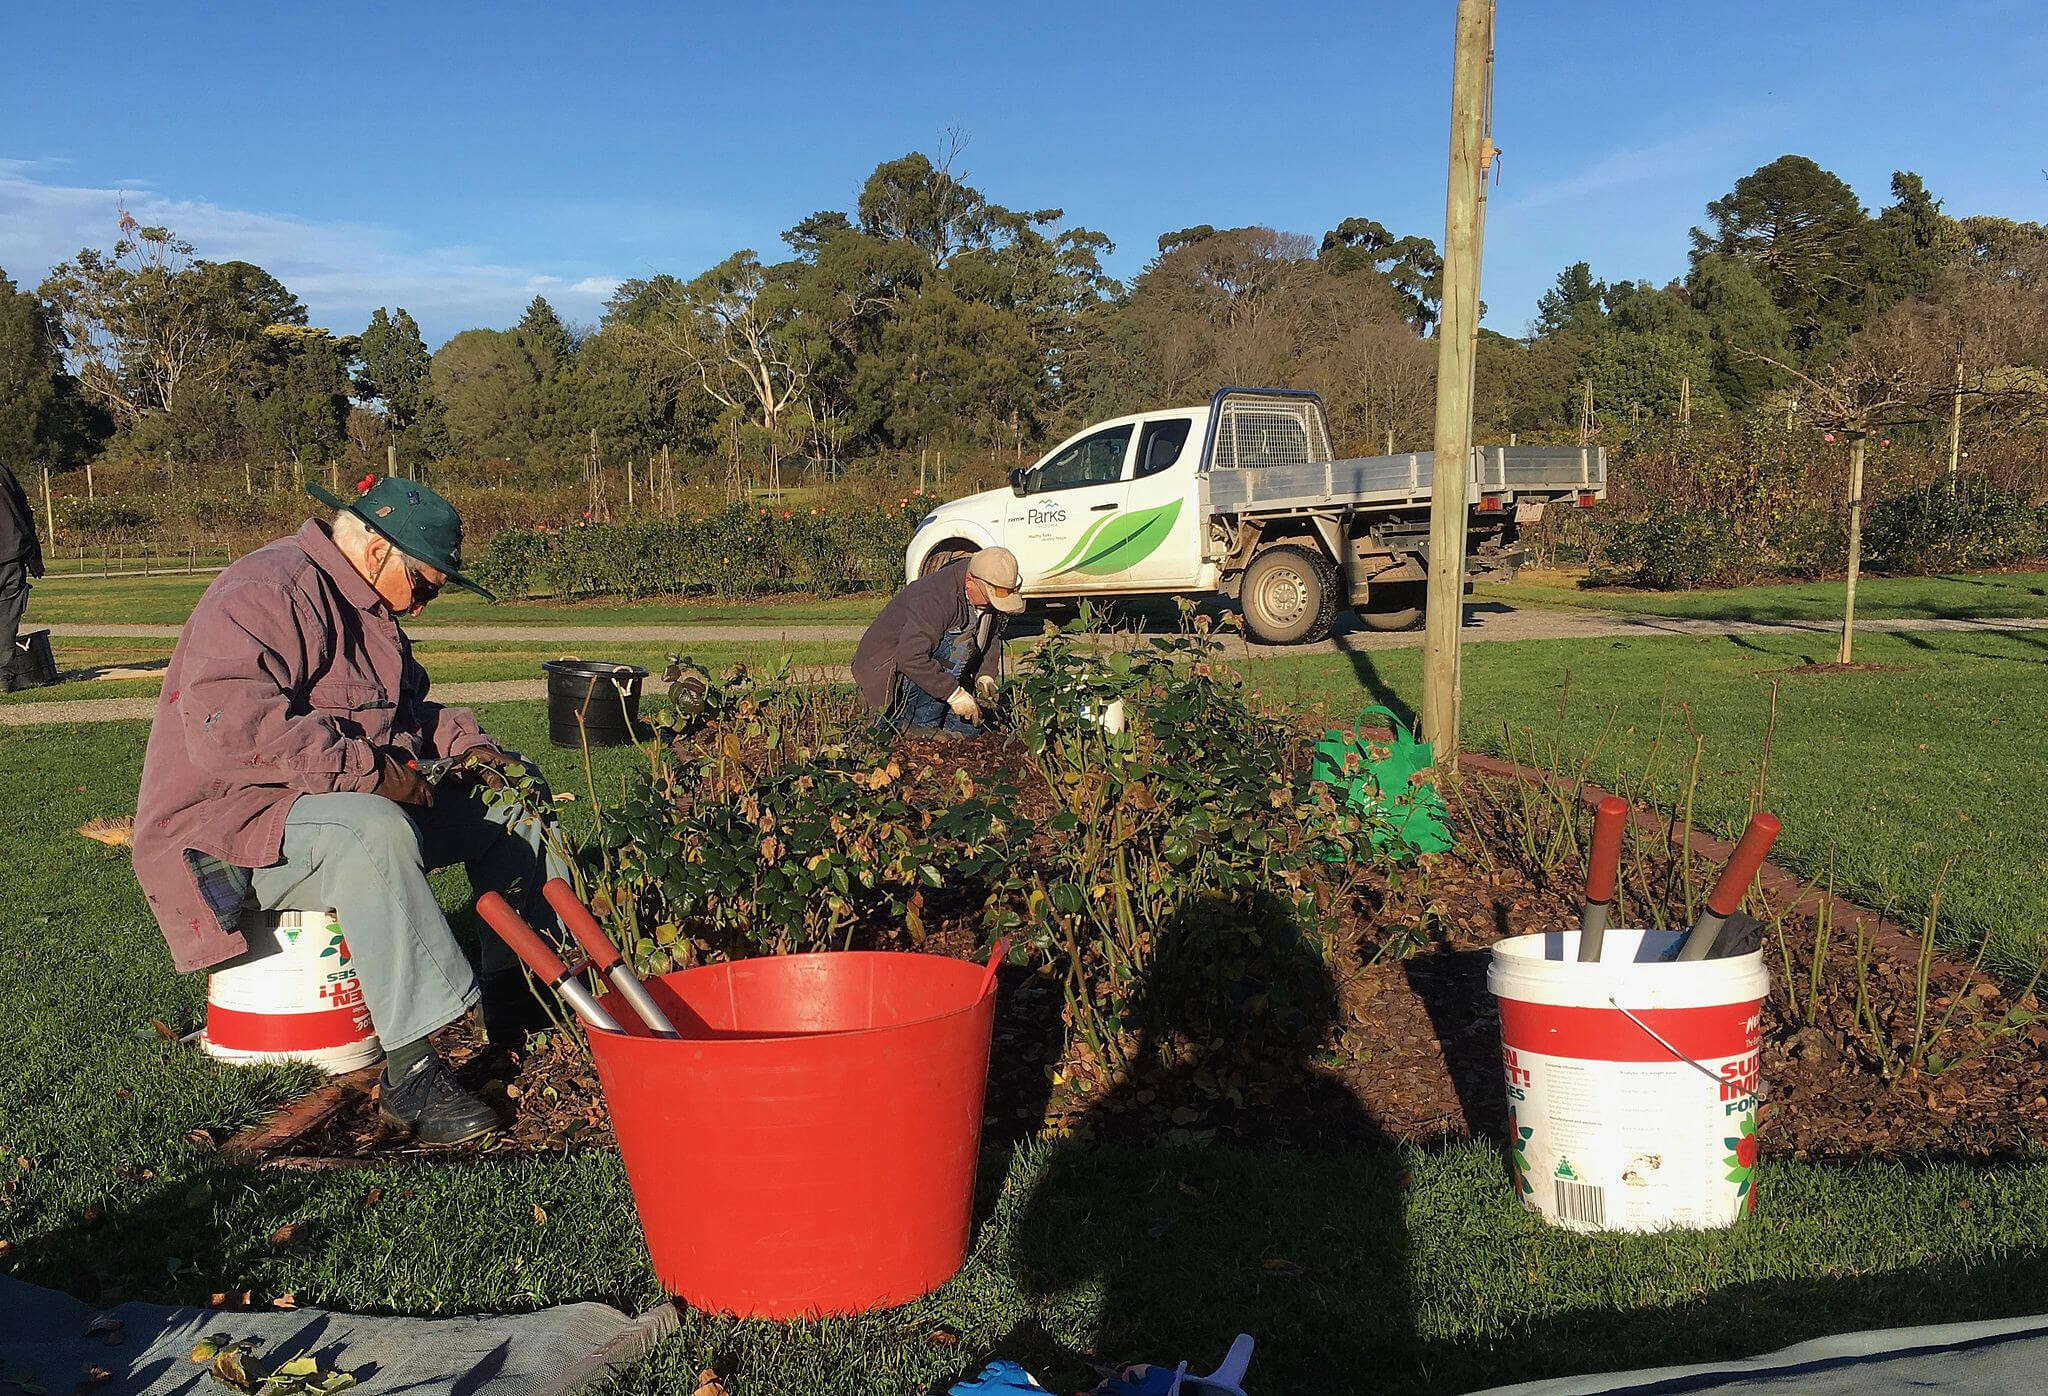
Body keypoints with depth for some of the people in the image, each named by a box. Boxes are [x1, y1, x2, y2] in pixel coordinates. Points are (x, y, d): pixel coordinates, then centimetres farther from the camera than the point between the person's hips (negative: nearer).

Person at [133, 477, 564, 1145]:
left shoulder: (367, 608, 15)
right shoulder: (265, 593, -18)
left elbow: (404, 710, 26)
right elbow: (227, 728, -31)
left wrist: (460, 738, 5)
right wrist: (367, 769, -31)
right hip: (233, 817, -10)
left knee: (510, 808, 4)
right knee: (375, 833, -40)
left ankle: (524, 1008, 2)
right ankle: (411, 1069, -40)